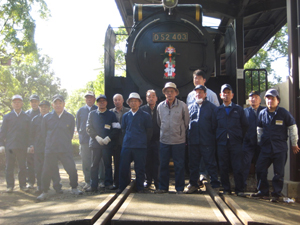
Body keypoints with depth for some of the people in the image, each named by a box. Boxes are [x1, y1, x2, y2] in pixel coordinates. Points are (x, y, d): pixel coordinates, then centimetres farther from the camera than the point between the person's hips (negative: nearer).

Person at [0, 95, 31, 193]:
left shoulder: (27, 117, 8)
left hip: (22, 147, 0)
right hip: (9, 146, 0)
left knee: (22, 167, 4)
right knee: (9, 167, 3)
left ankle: (23, 185, 15)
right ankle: (10, 186, 13)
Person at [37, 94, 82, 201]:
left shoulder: (70, 117, 2)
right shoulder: (46, 117, 3)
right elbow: (44, 133, 12)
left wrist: (65, 142, 10)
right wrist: (51, 143, 12)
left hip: (66, 149, 0)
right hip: (50, 150, 0)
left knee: (72, 169, -3)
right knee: (47, 171, 3)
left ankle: (74, 188, 18)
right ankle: (44, 192, 18)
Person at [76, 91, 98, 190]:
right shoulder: (80, 111, 11)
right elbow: (78, 125, 16)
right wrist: (81, 135, 10)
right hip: (84, 140, 2)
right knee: (86, 162, 4)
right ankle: (88, 181, 12)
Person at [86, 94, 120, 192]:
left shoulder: (111, 114, 9)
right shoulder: (92, 114, 12)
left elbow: (116, 129, 3)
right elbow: (89, 128, 4)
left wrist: (108, 138, -10)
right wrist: (97, 137, -9)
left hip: (107, 143, 0)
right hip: (95, 143, 1)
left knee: (108, 164, 3)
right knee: (94, 165, 0)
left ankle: (108, 183, 12)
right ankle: (93, 186, 5)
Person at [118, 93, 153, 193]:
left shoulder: (145, 116, 2)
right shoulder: (125, 116, 11)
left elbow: (149, 131, 5)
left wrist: (143, 141, 5)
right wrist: (128, 139, 13)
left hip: (140, 147, -3)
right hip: (126, 146, 3)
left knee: (140, 169, 3)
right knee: (123, 167, 3)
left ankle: (140, 188, 15)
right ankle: (122, 187, 15)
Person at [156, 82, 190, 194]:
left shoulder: (182, 105, -5)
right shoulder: (160, 106, 2)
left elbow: (186, 122, 5)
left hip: (178, 141, -2)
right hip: (164, 140, 3)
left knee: (179, 165, 4)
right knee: (163, 165, 8)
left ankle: (179, 188, 15)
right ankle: (163, 187, 20)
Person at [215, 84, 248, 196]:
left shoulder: (239, 109, 10)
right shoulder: (217, 110, 11)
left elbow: (245, 125, 11)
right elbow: (214, 127, 14)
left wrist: (240, 138, 6)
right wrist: (218, 137, 7)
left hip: (236, 143, -1)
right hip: (222, 143, 1)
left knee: (237, 167, -4)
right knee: (223, 168, 3)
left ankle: (239, 190, 4)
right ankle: (226, 189, 12)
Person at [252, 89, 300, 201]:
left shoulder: (283, 113, -5)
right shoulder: (262, 113, 6)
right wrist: (259, 142, 18)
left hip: (280, 148, -4)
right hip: (265, 147, 4)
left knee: (278, 172, 2)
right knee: (260, 169, 4)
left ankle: (276, 193, 14)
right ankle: (263, 191, 18)